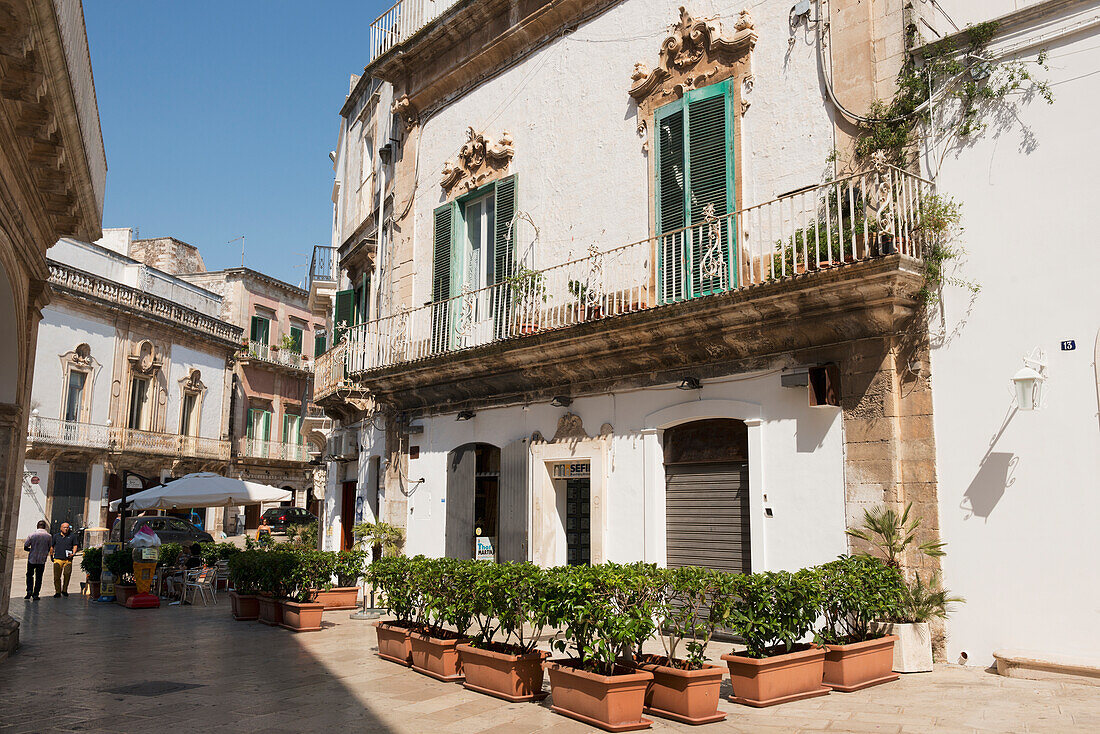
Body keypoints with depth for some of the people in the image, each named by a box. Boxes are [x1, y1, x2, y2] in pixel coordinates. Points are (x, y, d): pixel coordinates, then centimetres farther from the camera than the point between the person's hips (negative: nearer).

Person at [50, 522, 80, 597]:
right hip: (58, 559, 1)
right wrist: (51, 555, 14)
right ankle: (57, 592, 12)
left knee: (67, 574, -9)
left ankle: (64, 590, 7)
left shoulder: (72, 536, 9)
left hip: (68, 559, -1)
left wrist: (73, 553, -7)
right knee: (57, 576, 1)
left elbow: (75, 546, 9)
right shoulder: (56, 536, 12)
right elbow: (52, 546, 19)